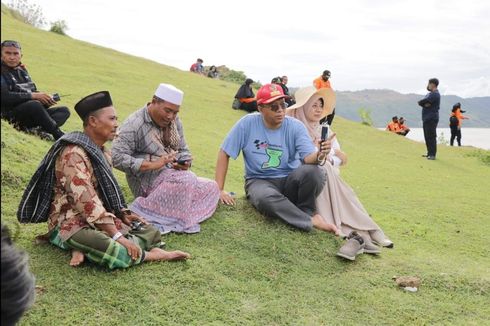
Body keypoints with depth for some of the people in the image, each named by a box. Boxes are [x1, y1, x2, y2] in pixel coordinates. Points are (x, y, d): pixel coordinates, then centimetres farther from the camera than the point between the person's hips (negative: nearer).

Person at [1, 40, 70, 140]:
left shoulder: (22, 71, 16)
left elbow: (34, 91, 16)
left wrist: (46, 98, -7)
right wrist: (33, 95, -22)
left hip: (30, 115, 8)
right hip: (11, 116, -8)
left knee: (64, 110, 0)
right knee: (34, 105, -35)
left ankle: (40, 130, -29)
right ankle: (60, 137, -31)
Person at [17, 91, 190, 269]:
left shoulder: (101, 152, 12)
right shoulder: (73, 154, -18)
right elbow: (87, 202, -26)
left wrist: (124, 215, 1)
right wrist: (118, 237, -28)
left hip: (102, 221, 10)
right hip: (72, 224, -9)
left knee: (152, 232, -2)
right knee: (116, 251, -36)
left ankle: (87, 249, -14)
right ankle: (153, 255, -7)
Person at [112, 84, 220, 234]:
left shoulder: (174, 120, 7)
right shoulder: (134, 124, -15)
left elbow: (183, 150, 14)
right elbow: (117, 157, -23)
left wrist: (185, 163, -10)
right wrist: (152, 164, -30)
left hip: (174, 176, 8)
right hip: (148, 182, -8)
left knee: (212, 187, -2)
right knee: (186, 180, -32)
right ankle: (144, 211, -24)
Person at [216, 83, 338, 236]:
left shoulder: (295, 126, -7)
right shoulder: (247, 123, -9)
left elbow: (308, 158, -18)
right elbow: (224, 153, -5)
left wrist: (318, 155, -44)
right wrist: (219, 189, -10)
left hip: (289, 181, 1)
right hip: (259, 181, -1)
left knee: (313, 171, -31)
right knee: (266, 198, -38)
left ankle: (306, 212, -5)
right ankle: (311, 221, -20)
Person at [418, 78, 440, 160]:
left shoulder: (435, 94, -12)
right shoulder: (430, 94, 20)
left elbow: (421, 102, -18)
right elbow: (420, 102, 9)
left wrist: (423, 102, 3)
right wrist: (425, 104, -10)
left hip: (431, 119, -10)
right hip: (426, 118, 10)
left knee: (431, 136, -10)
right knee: (427, 136, 13)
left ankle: (432, 155, -9)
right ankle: (429, 153, 21)